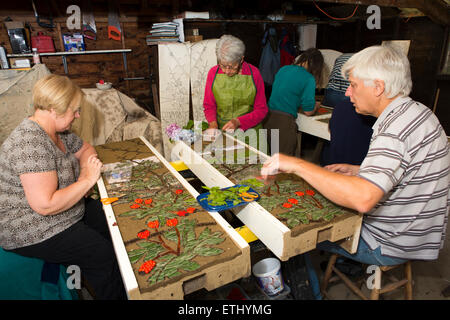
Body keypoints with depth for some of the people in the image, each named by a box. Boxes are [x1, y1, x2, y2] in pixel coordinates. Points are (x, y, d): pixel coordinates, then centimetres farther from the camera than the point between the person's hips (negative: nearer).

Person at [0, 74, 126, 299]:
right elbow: (46, 205, -34)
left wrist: (87, 167, -5)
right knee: (103, 254, -15)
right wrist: (87, 180, -26)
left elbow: (84, 148, 16)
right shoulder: (30, 143, -30)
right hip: (32, 233, -9)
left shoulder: (57, 131, -1)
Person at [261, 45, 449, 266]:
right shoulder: (416, 112, 4)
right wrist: (358, 171, 5)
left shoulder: (397, 126, -30)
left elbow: (363, 198, -43)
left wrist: (297, 165, -36)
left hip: (390, 245, -9)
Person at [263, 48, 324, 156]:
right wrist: (316, 105, 17)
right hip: (284, 121, -7)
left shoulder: (283, 69, 13)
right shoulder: (309, 79, -6)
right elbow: (308, 111, -4)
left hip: (268, 116, 7)